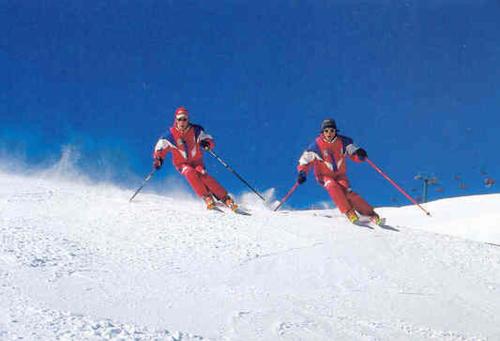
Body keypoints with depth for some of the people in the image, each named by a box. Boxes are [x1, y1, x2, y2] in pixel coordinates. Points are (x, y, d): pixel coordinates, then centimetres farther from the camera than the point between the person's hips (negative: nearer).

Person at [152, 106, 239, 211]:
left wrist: (206, 143, -28)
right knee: (190, 173, -33)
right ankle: (207, 198, -32)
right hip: (182, 164, 0)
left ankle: (225, 198, -29)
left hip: (196, 161, 0)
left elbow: (211, 141, -3)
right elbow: (160, 149, -2)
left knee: (202, 175, -29)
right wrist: (158, 159, -22)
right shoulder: (171, 135, -9)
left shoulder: (196, 130, -7)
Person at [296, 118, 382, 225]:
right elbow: (306, 159, -4)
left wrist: (360, 154, -24)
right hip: (324, 175, -1)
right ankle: (349, 212, -34)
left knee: (346, 191, -26)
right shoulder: (317, 145, -10)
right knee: (333, 187, -34)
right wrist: (302, 173, -21)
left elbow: (354, 154, 0)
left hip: (340, 174, 1)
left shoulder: (343, 142, -5)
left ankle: (370, 213, -24)